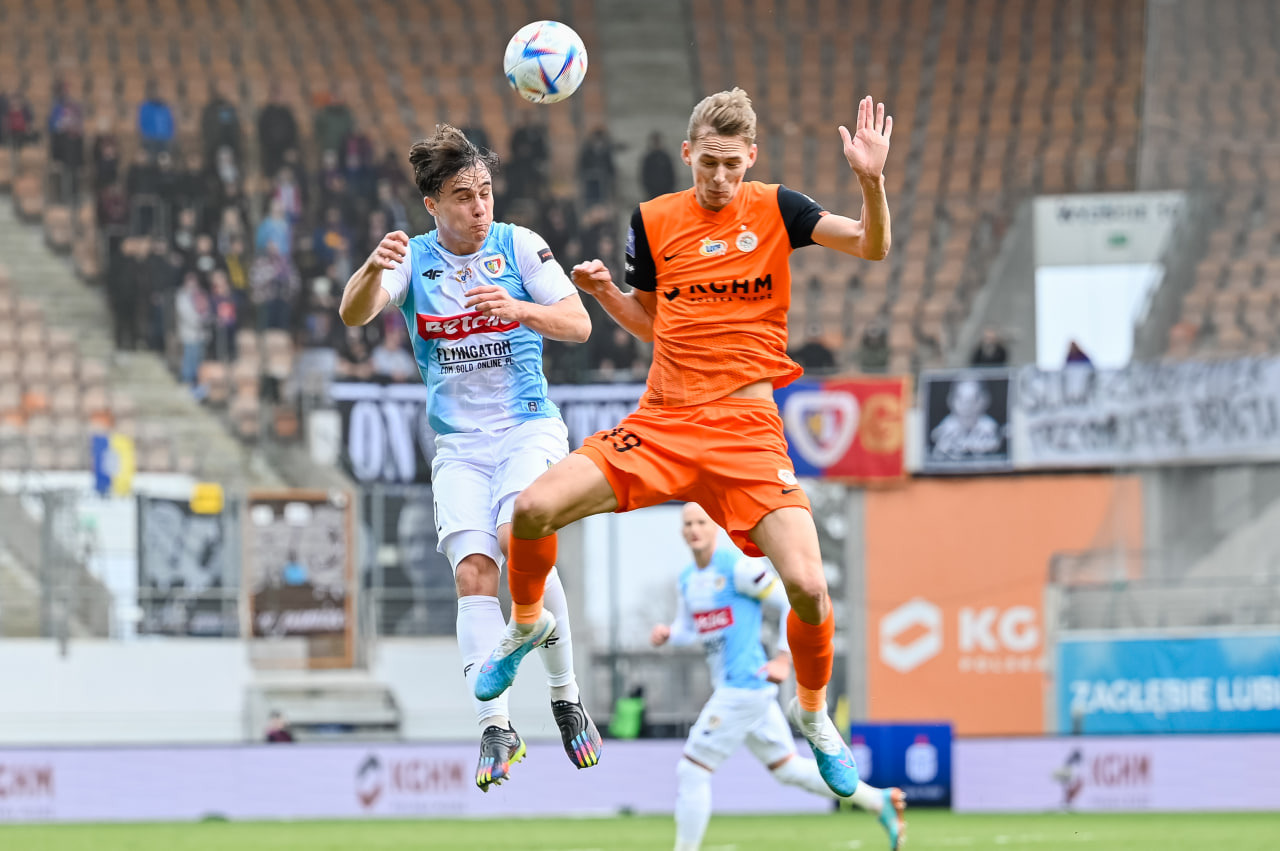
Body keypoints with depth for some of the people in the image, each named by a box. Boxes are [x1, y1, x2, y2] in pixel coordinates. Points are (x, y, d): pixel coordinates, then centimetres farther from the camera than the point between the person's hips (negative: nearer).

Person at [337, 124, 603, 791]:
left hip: (529, 427, -2)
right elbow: (354, 314, -18)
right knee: (472, 572, -15)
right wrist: (372, 271, -40)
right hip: (459, 443, 2)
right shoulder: (414, 259, -1)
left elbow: (578, 324, -5)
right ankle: (496, 728, -15)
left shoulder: (519, 246, -1)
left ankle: (566, 698, -12)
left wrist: (518, 307, -24)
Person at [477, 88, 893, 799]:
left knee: (806, 585, -20)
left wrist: (870, 182, -25)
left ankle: (813, 714, 10)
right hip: (662, 421, 2)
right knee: (534, 508, -18)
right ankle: (528, 625, 15)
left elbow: (872, 248, -8)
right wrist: (604, 292, -1)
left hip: (747, 427, -2)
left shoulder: (774, 209, 1)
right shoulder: (654, 221, 7)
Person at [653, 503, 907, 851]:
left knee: (691, 770, -7)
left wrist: (784, 658, -16)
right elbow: (687, 629, 23)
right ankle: (881, 802, 22)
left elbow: (793, 604, -9)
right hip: (728, 687, 9)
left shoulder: (738, 567, -12)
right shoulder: (687, 580, 12)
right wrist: (666, 633, 0)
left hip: (744, 685, -9)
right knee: (788, 767, 16)